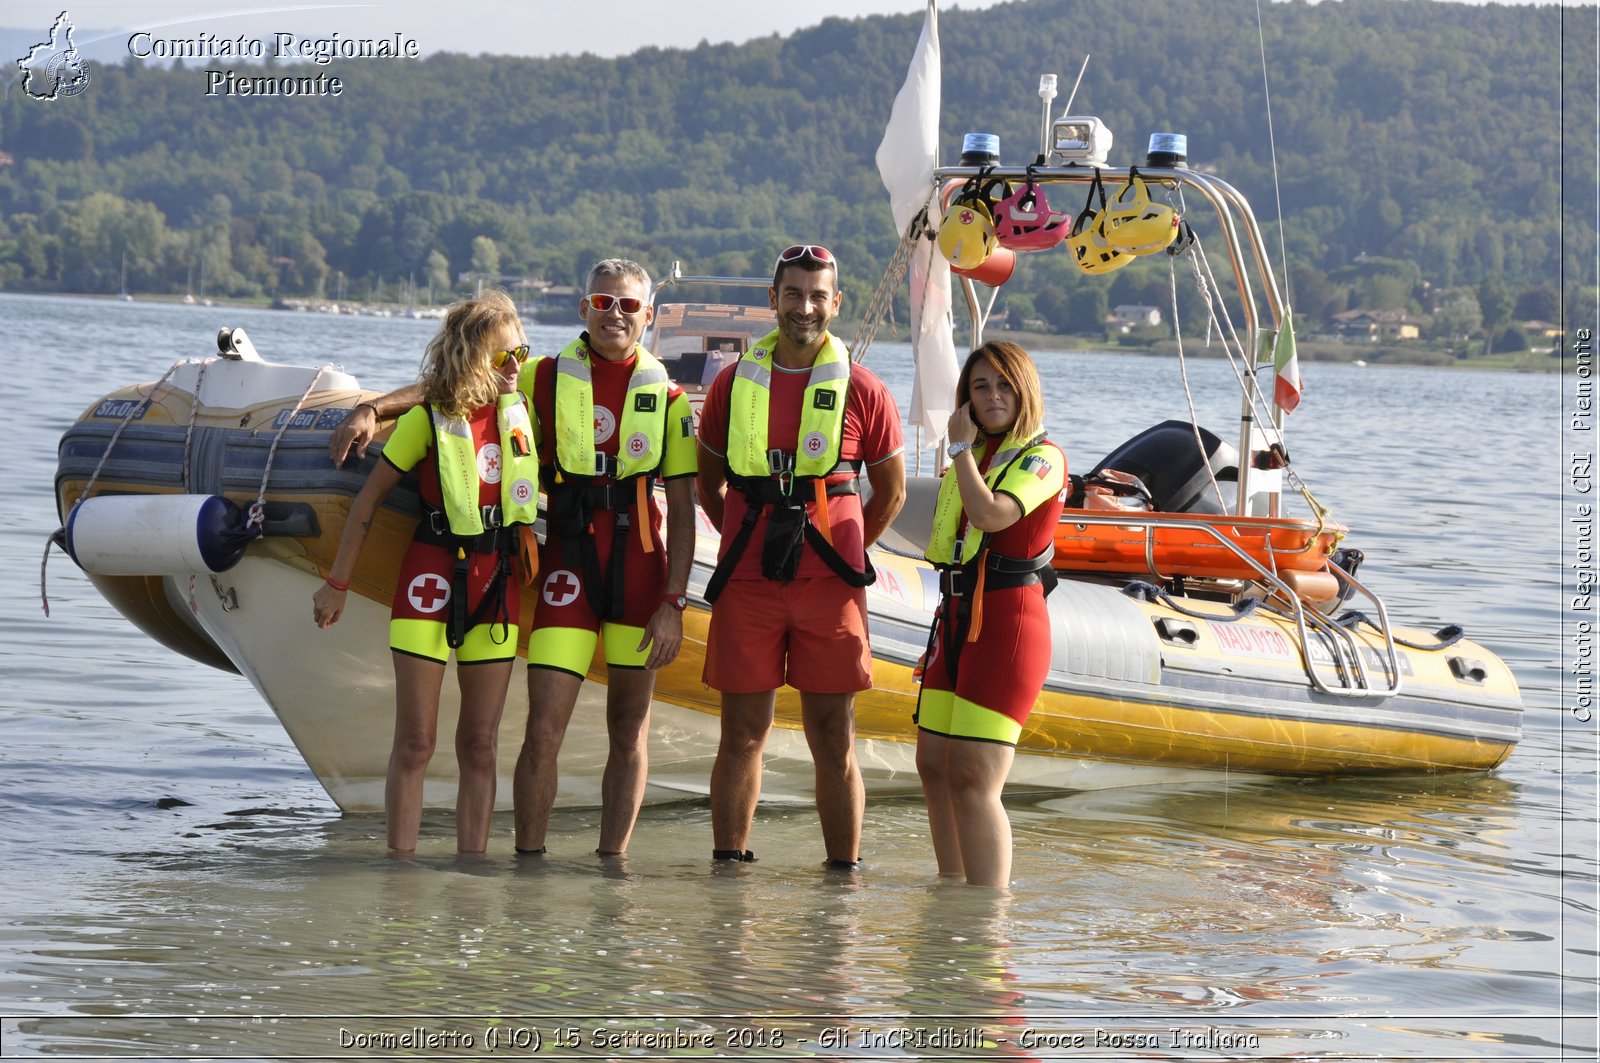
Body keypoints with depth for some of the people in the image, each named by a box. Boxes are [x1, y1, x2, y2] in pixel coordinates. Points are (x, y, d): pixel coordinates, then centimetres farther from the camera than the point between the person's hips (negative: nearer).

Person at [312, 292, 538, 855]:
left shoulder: (519, 410, 5)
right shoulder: (428, 419, -6)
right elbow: (369, 500, -1)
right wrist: (337, 584, -1)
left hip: (496, 581, 4)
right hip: (432, 579, -4)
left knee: (480, 746, 5)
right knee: (415, 744, -3)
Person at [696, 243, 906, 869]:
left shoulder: (862, 392, 3)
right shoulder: (734, 383, 7)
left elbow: (890, 492, 14)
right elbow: (709, 483, 19)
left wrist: (845, 553, 10)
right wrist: (748, 540, 11)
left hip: (829, 584, -1)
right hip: (747, 583, 1)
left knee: (833, 739, 1)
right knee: (743, 735, 4)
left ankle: (844, 873, 5)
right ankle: (727, 866, 10)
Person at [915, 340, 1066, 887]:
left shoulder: (1042, 458, -8)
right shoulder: (975, 456, 17)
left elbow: (988, 514, -24)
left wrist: (961, 446, -13)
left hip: (1008, 621, -9)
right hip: (957, 617, 9)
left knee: (973, 780, -14)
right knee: (934, 766, 11)